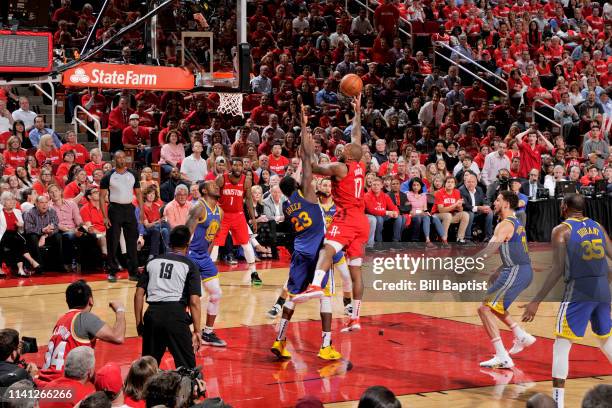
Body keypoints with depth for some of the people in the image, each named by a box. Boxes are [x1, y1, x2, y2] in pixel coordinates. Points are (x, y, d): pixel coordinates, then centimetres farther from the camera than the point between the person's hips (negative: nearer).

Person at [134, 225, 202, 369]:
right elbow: (194, 301, -2)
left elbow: (139, 294, 12)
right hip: (176, 315, -4)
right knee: (187, 367, 2)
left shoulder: (153, 262, 17)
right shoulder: (189, 265, 6)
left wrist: (139, 323, 17)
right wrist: (197, 331, 0)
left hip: (152, 314, 4)